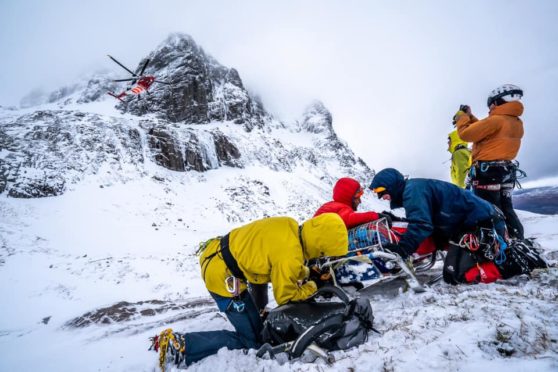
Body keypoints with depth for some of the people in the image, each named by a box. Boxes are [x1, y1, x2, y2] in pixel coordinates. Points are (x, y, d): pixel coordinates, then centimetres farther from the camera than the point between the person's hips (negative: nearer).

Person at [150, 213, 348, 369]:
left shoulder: (291, 226, -2)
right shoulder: (290, 257, -24)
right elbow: (285, 297, -9)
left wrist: (307, 273, 13)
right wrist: (311, 288, 5)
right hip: (222, 277, -9)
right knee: (252, 340, 3)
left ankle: (258, 311, 41)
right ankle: (180, 344, -2)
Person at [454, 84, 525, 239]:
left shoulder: (496, 120, -16)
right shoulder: (516, 123, 13)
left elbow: (466, 134, -15)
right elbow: (482, 130, 20)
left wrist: (462, 118, 2)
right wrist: (470, 117, 19)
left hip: (487, 172, -10)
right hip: (506, 171, 10)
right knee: (506, 211, 18)